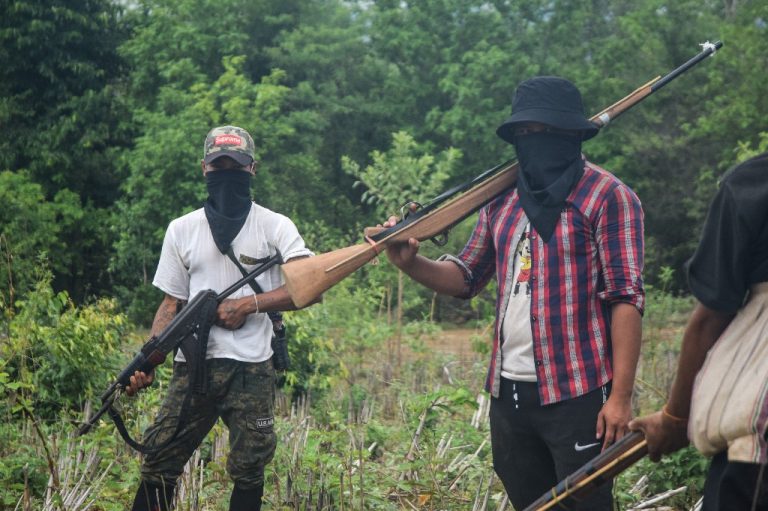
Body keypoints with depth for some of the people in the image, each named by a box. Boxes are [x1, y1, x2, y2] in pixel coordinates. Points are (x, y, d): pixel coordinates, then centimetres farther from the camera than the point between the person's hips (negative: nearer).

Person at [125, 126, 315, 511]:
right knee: (158, 463, -1)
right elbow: (171, 304, 10)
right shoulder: (182, 229, 11)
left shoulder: (275, 226, 4)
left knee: (248, 471, 1)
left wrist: (248, 305, -14)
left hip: (251, 368, -2)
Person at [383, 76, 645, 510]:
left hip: (578, 395, -6)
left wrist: (621, 396, -18)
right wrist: (411, 263, -3)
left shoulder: (608, 197, -7)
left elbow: (626, 298, -13)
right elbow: (467, 278, 18)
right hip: (509, 394, 7)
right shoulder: (503, 201, 13)